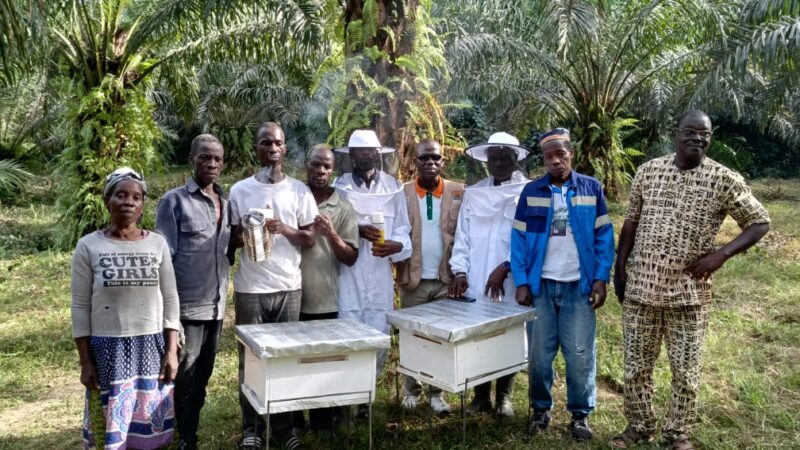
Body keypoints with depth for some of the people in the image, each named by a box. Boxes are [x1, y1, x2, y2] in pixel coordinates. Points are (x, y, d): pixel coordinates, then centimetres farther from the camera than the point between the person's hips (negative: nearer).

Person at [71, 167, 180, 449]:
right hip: (107, 348, -1)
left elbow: (170, 300, 3)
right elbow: (81, 308, -2)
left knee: (150, 427, 9)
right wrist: (85, 361, -4)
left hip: (151, 346, 2)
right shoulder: (89, 246, -4)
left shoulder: (157, 244, 1)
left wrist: (171, 351, -1)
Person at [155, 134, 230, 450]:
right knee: (186, 375, 5)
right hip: (187, 304, -5)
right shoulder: (174, 200, -5)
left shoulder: (227, 202, 11)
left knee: (203, 374, 16)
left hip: (217, 304, 5)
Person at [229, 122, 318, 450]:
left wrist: (283, 229, -15)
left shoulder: (299, 191, 3)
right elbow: (230, 238, 6)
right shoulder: (240, 190, 2)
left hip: (288, 287, 1)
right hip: (250, 288, -1)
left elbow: (309, 239, 3)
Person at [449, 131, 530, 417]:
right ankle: (481, 395, 22)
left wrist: (504, 268, -15)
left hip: (510, 283, -2)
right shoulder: (473, 193, 11)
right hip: (475, 283, 3)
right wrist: (460, 271, -2)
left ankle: (503, 396, 25)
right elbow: (463, 236, 9)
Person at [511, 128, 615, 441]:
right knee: (539, 355, 8)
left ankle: (580, 414, 20)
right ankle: (541, 409, 25)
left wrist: (601, 278, -5)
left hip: (579, 286, 0)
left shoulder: (591, 188, 2)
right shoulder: (531, 191, 2)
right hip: (540, 285, 1)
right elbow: (519, 238, 1)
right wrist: (521, 282, -5)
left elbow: (604, 236, 3)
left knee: (580, 355, 5)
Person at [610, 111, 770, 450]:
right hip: (641, 287, 2)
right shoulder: (648, 171, 2)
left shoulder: (724, 180, -5)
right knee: (636, 366, 10)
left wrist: (722, 254, -12)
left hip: (689, 293, -1)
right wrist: (619, 268, 6)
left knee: (685, 372, 9)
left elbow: (760, 222, 1)